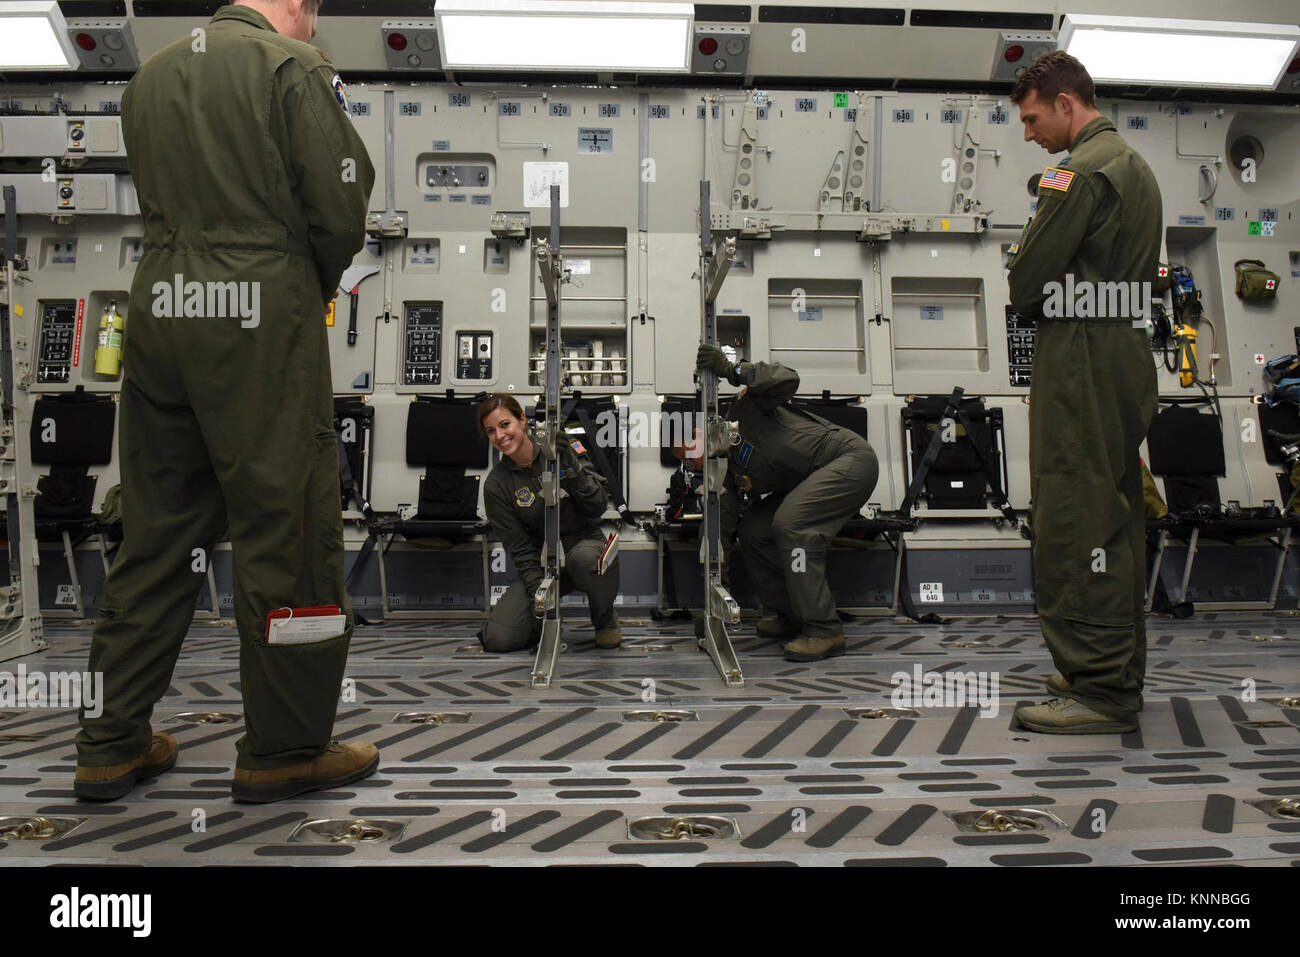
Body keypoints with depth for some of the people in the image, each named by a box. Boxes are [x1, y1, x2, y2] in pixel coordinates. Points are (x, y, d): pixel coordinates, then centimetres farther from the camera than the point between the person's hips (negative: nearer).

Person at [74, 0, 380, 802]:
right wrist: (320, 286, 11)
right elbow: (340, 208, -8)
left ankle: (112, 744, 20)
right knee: (289, 526, 1)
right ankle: (285, 750, 11)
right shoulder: (293, 66, -2)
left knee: (157, 530, 13)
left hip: (159, 309, 7)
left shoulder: (151, 76, 17)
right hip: (261, 320, -6)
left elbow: (158, 203, 16)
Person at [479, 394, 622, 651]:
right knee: (498, 639, -18)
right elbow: (520, 547, -3)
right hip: (542, 565, 2)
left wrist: (571, 468, -27)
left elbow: (598, 507, -13)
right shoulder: (496, 485, -2)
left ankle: (606, 619, -8)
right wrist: (538, 591, -16)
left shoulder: (560, 450, -6)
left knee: (583, 557, -41)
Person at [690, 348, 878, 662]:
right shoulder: (726, 473, 7)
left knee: (790, 523, -26)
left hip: (850, 457, -9)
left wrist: (731, 370, -33)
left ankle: (824, 631, -23)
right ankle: (786, 615, 13)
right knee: (752, 530, 3)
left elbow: (786, 379, -28)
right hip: (811, 481, 9)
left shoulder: (744, 409, -12)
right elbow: (721, 529, 4)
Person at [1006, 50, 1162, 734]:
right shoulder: (1134, 165, 22)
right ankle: (1119, 671, 23)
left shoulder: (1082, 169, -10)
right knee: (1114, 516, 14)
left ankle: (1099, 690, -6)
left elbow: (1026, 279, -16)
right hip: (1130, 352, 11)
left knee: (1073, 521, -9)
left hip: (1080, 357, -11)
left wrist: (1035, 302, 6)